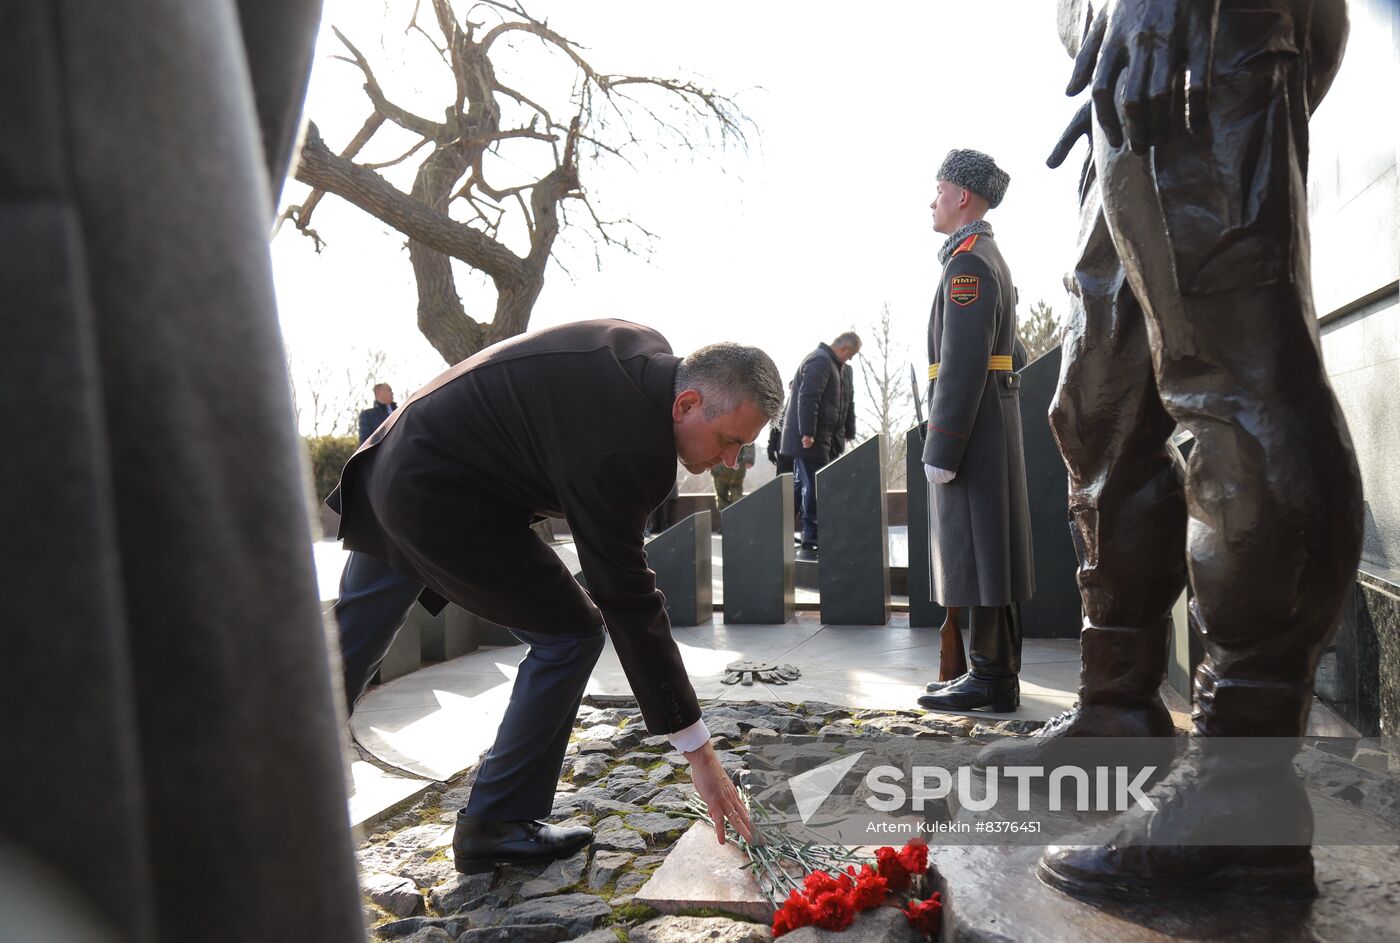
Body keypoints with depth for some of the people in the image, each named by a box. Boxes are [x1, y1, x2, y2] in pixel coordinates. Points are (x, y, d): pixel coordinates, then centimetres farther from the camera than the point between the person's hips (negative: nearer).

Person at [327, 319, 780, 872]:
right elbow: (627, 606, -26)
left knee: (346, 651, 21)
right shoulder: (621, 448, -28)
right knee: (571, 634, -3)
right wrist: (699, 753, -21)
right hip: (443, 502, -10)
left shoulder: (649, 352, -2)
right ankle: (494, 825, 8)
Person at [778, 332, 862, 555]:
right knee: (814, 488, -8)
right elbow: (807, 398, -22)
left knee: (804, 486, 13)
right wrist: (808, 433, -25)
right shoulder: (821, 361, -13)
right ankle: (812, 537, -5)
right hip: (809, 438, -11)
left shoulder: (824, 360, 22)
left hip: (809, 438, 11)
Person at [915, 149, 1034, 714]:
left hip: (971, 427, -10)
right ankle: (996, 672, 19)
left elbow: (962, 365, -21)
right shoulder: (990, 259, 21)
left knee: (977, 553, -6)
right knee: (987, 553, 12)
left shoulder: (966, 261, -12)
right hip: (992, 426, 10)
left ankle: (992, 680, 1)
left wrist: (940, 449, -21)